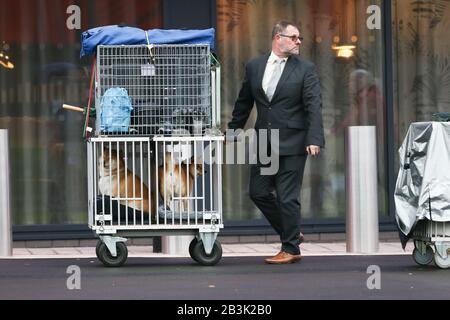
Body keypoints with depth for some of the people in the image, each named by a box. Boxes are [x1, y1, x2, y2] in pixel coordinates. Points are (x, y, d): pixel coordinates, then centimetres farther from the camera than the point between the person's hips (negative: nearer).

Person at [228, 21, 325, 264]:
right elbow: (243, 102, 17)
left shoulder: (305, 69, -3)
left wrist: (314, 139, -21)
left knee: (287, 197, -4)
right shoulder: (254, 67, 7)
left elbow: (314, 106, -10)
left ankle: (290, 249, 6)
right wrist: (233, 130, 19)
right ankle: (290, 233, 24)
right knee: (258, 192, 7)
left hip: (292, 144, -5)